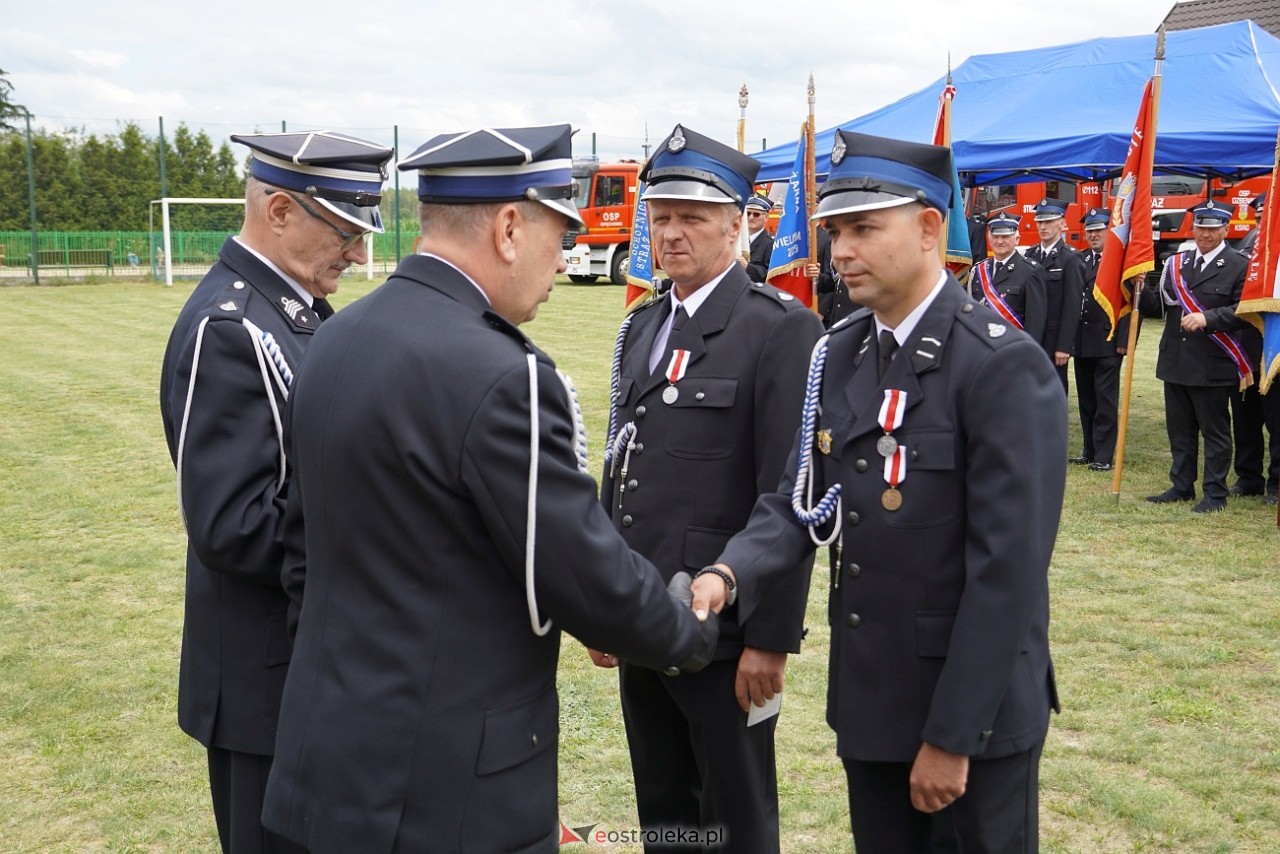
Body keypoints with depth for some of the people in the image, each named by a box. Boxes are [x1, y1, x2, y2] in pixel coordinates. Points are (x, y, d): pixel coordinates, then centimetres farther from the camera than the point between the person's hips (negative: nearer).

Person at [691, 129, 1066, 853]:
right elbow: (801, 499, 1)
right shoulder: (839, 356, 4)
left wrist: (953, 734, -18)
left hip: (974, 709, -6)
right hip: (867, 697, 6)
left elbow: (1008, 568, -20)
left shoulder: (1005, 366, -18)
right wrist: (730, 574, -19)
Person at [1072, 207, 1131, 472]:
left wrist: (1123, 341, -15)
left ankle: (1104, 456, 2)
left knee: (1106, 401, -2)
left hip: (1108, 343, -6)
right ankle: (1090, 451, 21)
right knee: (1086, 400, 12)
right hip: (1082, 342, 6)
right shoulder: (1078, 261, 12)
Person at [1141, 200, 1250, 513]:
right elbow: (1159, 305, 10)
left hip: (1213, 366, -6)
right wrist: (1139, 290, -8)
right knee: (1179, 429, 14)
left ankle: (1215, 494, 12)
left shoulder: (1238, 266, -5)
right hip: (1176, 363, 6)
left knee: (1215, 431, 4)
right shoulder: (1176, 263, 12)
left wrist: (1207, 318, -25)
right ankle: (1182, 486, 26)